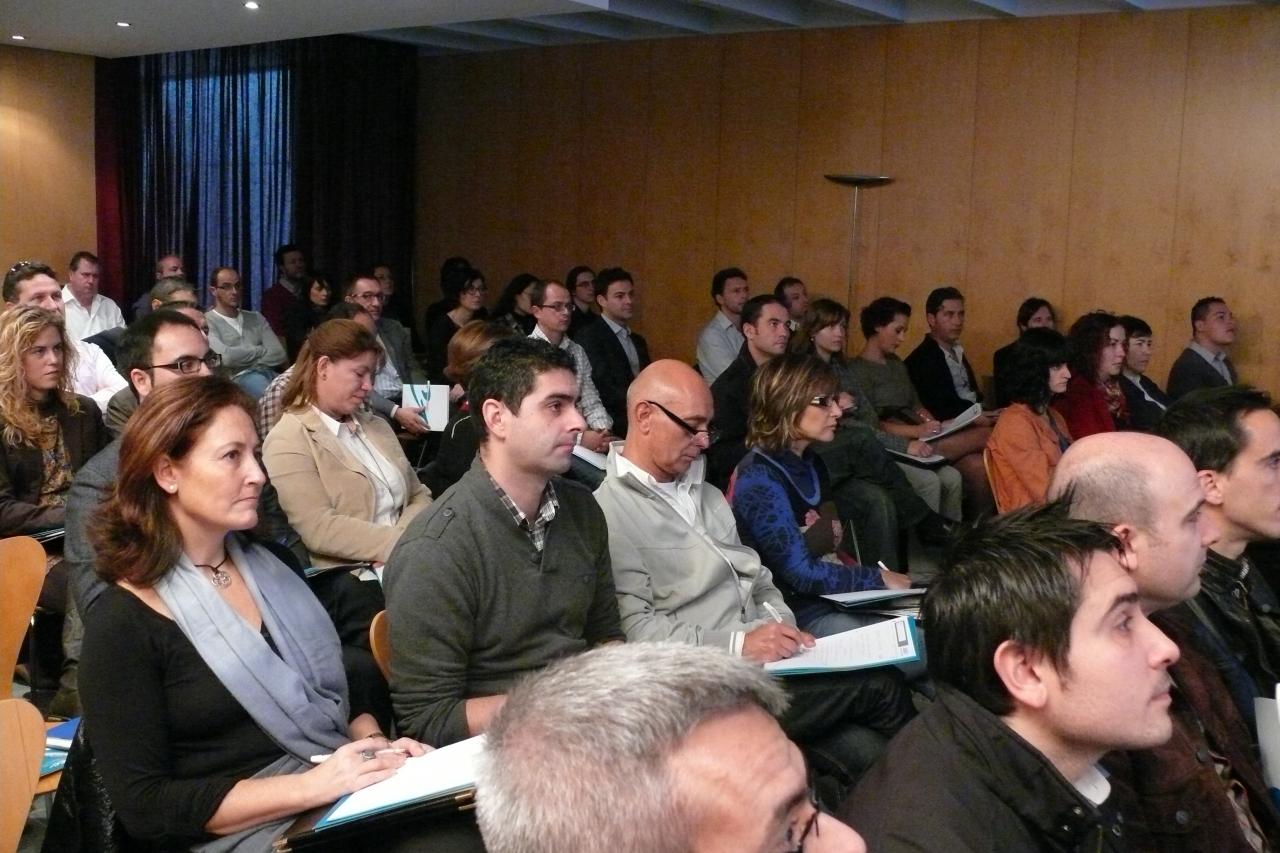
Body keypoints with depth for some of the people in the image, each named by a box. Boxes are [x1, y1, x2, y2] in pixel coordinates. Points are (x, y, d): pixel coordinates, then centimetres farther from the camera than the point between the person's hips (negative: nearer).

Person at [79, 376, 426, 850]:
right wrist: (310, 786, -19)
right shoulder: (123, 625, -9)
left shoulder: (270, 565, 10)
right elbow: (144, 805, -12)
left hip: (348, 793, 7)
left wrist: (375, 743, -2)